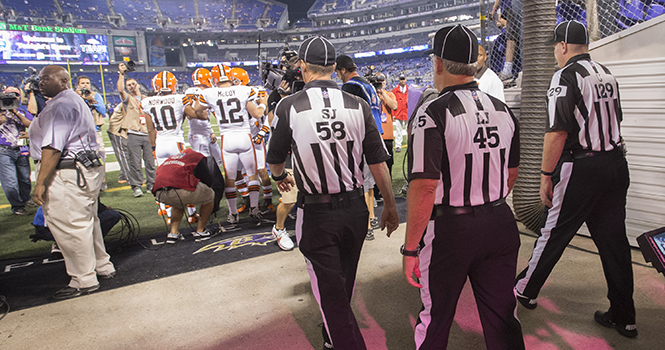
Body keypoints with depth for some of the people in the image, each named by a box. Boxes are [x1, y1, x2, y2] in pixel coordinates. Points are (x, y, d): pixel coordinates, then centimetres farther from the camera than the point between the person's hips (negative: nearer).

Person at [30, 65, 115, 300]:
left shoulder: (60, 105, -15)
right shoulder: (76, 101, 20)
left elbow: (52, 147, -21)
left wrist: (40, 182, -21)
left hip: (67, 174, -11)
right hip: (88, 167, 11)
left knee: (69, 226, -4)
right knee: (86, 221, 18)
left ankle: (84, 282, 5)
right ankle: (102, 267, 29)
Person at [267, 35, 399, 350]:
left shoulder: (289, 106, -10)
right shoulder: (358, 106, -5)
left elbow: (275, 158, 3)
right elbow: (378, 164, -3)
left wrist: (280, 176, 26)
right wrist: (390, 206, 10)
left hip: (316, 214, -4)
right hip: (354, 208, 4)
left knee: (330, 292, 10)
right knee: (343, 283, 25)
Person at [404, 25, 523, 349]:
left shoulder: (433, 112, -16)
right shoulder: (504, 110, 5)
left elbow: (424, 187, -22)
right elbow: (511, 174, 14)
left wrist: (410, 248, -14)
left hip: (449, 230, -5)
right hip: (501, 224, 6)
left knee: (435, 321, 15)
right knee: (503, 319, 19)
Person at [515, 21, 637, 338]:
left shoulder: (566, 76, -11)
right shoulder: (606, 74, 14)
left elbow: (557, 132, -19)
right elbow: (614, 121, 21)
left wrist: (546, 175, -14)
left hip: (580, 169, -7)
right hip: (616, 164, 8)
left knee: (554, 233, 6)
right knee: (613, 239, 12)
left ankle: (526, 290, 23)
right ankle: (623, 317, 20)